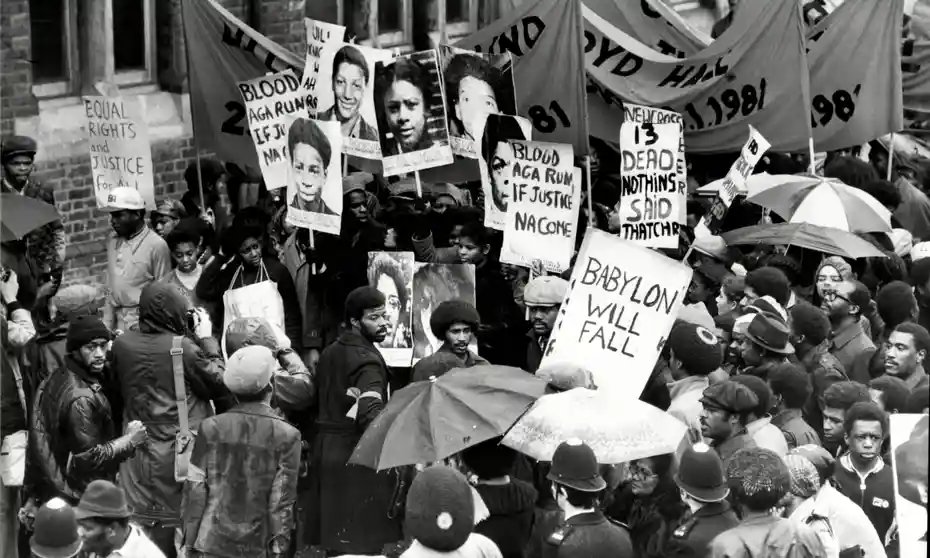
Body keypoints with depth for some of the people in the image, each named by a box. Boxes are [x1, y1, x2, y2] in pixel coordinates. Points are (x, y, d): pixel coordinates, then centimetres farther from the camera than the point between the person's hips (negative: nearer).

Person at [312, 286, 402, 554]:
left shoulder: (329, 353, 12)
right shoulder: (367, 360, -16)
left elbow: (313, 397, 19)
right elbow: (370, 411, -31)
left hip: (326, 447, 9)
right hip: (356, 452, -9)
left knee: (334, 528, 15)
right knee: (361, 541, -6)